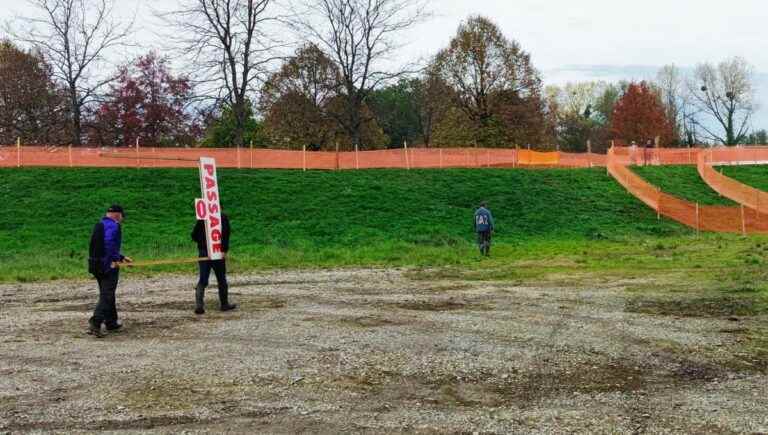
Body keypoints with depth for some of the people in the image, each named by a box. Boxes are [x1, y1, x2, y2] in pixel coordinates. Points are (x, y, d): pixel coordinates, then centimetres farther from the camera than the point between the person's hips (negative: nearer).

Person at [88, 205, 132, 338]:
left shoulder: (99, 225, 18)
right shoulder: (113, 226, -12)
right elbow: (109, 243, -29)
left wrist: (121, 257, 29)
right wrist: (112, 260, -22)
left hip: (95, 265, 9)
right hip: (109, 266, -9)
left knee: (107, 294, 18)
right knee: (107, 296, -8)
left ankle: (111, 323, 25)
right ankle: (95, 322, -19)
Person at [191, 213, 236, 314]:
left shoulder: (201, 218, 4)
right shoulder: (223, 218, -5)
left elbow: (194, 236, 7)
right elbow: (225, 235, -17)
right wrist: (224, 250, -19)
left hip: (203, 252, 2)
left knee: (202, 281, 4)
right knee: (221, 279, 12)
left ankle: (199, 305, -11)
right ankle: (224, 304, 20)